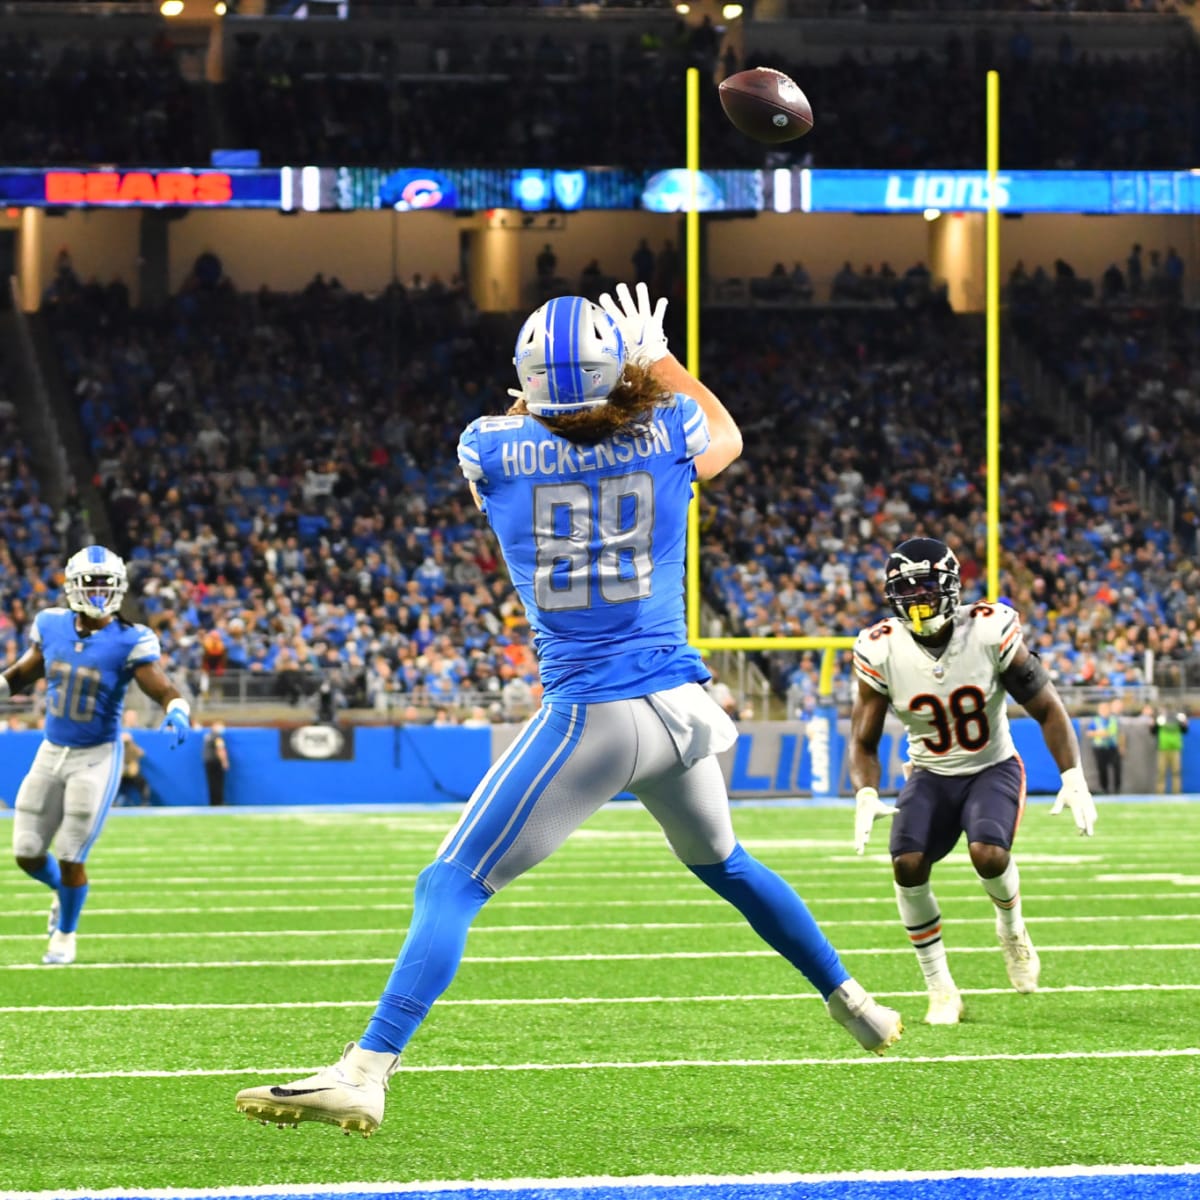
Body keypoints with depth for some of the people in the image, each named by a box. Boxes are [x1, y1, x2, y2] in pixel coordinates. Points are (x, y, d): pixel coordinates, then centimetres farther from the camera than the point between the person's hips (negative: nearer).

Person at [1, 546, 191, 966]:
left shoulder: (129, 643, -15)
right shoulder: (51, 627, -2)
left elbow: (164, 691, -20)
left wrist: (177, 714, -41)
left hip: (96, 758, -4)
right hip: (51, 753, 4)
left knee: (70, 858, -1)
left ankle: (65, 935, 25)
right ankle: (63, 892, 42)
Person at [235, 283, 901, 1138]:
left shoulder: (494, 452, -5)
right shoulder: (666, 439, 1)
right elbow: (727, 436, 27)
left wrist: (539, 396, 36)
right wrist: (659, 360, 38)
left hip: (588, 715, -4)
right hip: (681, 705, 4)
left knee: (452, 886, -5)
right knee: (723, 861, 31)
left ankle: (366, 1072, -20)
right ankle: (852, 1005, 44)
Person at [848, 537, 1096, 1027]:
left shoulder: (991, 633, -19)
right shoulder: (880, 651, -13)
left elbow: (1047, 710, -9)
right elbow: (864, 741, -4)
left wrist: (1074, 779, -18)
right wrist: (866, 795, -24)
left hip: (992, 768, -2)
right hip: (931, 775, 2)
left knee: (988, 854, -29)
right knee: (908, 864, -23)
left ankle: (1011, 927, 9)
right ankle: (941, 989, -6)